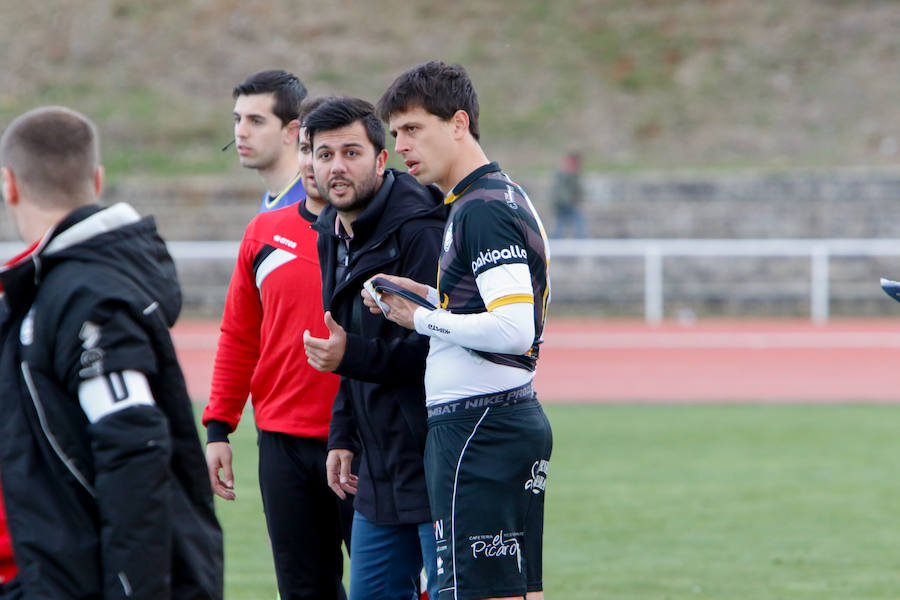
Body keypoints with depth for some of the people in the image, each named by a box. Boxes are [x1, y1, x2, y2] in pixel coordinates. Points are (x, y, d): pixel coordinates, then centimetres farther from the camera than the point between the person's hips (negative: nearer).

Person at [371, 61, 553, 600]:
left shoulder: (481, 209, -14)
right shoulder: (506, 196, 17)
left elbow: (513, 329, -24)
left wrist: (423, 319, -13)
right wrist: (431, 297, 9)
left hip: (479, 428, -11)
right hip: (520, 419, 11)